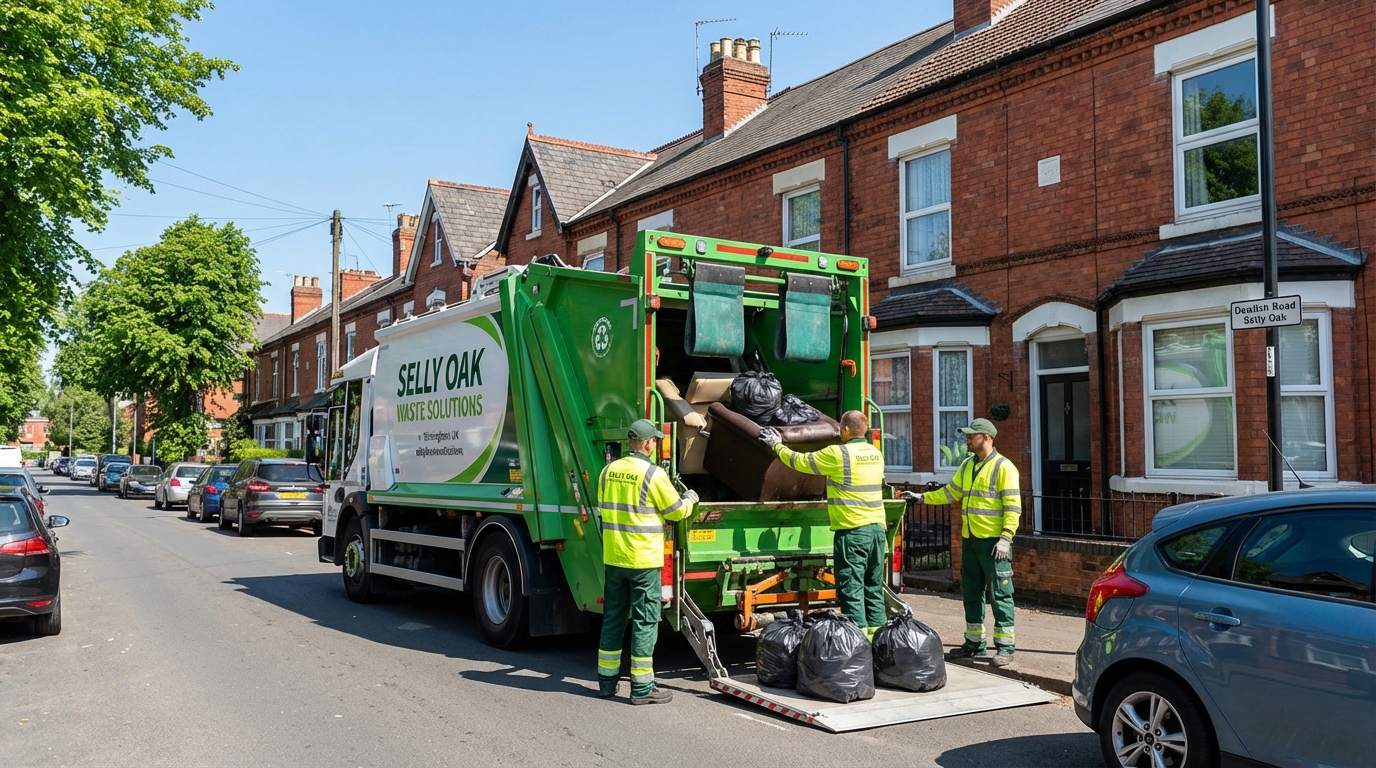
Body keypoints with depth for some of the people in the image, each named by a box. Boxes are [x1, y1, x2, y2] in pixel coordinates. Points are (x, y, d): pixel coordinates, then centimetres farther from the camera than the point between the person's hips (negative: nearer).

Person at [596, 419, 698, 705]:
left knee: (613, 617, 15)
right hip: (643, 560, -6)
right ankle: (642, 688, 6)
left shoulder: (609, 471, 4)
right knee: (644, 622, 1)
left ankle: (607, 681, 23)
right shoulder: (653, 473, -14)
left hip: (613, 557, 6)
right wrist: (690, 498, 15)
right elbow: (676, 511, -5)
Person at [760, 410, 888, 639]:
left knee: (851, 589, -3)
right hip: (877, 528, 7)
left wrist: (777, 445, 16)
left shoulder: (838, 454, -10)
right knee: (874, 588, 12)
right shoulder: (876, 454, 12)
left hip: (852, 530, -7)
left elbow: (800, 461, -1)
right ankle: (876, 636, 15)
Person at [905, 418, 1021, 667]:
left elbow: (1013, 506, -13)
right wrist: (922, 497, 16)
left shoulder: (1003, 467, -9)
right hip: (970, 540, 8)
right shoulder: (967, 466, 14)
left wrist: (1006, 537, -19)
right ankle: (975, 643, 23)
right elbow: (951, 492, 23)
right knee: (971, 593, 13)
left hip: (993, 542, -8)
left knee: (999, 594, -2)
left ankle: (1005, 647, 5)